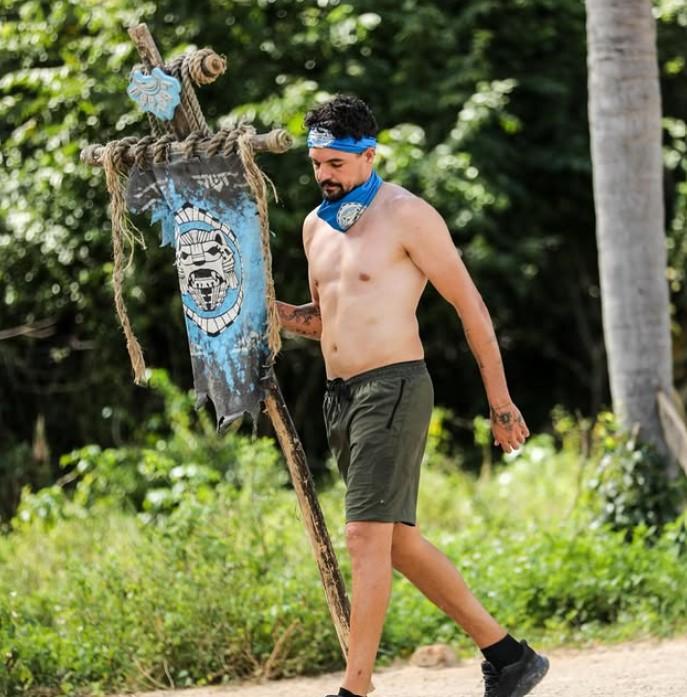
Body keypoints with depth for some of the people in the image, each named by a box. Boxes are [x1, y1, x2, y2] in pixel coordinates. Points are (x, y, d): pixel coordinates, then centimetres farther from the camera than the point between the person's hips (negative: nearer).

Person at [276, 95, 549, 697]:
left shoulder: (407, 216, -9)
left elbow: (471, 307, -6)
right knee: (399, 541, 11)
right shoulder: (317, 225, 14)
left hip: (393, 390, -8)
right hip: (341, 397, 8)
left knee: (367, 537, -14)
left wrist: (500, 402, -6)